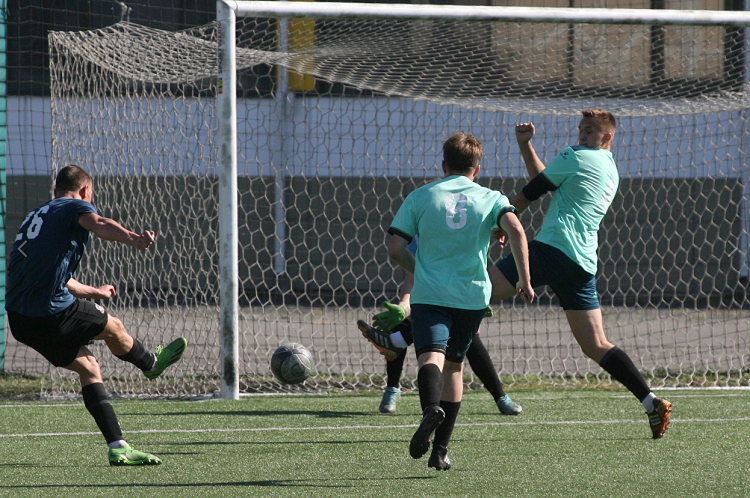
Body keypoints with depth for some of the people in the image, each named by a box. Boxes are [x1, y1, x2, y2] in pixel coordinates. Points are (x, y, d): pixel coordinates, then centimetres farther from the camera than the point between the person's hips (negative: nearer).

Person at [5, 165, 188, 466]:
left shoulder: (35, 217, 27)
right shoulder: (75, 207, 1)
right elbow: (97, 224, -25)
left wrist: (93, 292, 55)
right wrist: (132, 238, -45)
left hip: (20, 319, 8)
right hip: (53, 312, -8)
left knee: (87, 367, 15)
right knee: (113, 328, 18)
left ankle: (117, 447, 10)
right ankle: (151, 364, 47)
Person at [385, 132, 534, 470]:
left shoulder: (420, 197, 7)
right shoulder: (491, 198, 7)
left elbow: (395, 249, 3)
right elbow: (516, 231, -12)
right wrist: (525, 280, -6)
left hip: (429, 294, -2)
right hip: (472, 296, 2)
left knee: (431, 356, -19)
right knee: (453, 364, 18)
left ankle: (431, 407, -53)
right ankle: (440, 449, 18)